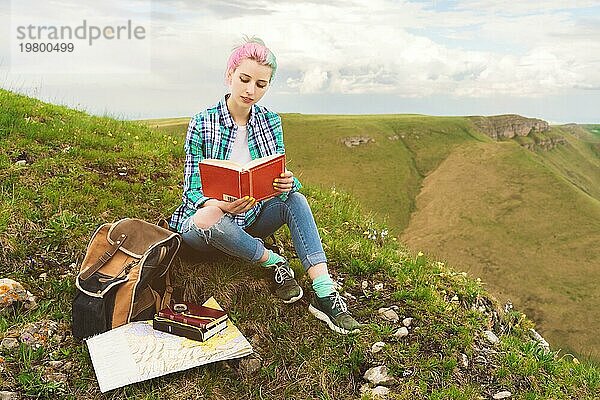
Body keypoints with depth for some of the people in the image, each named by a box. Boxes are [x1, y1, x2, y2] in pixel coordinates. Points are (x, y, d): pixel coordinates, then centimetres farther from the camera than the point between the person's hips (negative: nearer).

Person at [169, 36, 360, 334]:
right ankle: (273, 262, -16)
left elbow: (279, 175, 1)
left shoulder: (271, 122, 1)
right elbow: (193, 187, -12)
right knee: (208, 218, -39)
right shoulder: (202, 124, -10)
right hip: (205, 221, -3)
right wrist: (221, 205, -35)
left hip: (251, 219, 4)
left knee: (295, 199, -23)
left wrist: (287, 183, -26)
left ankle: (324, 293, -30)